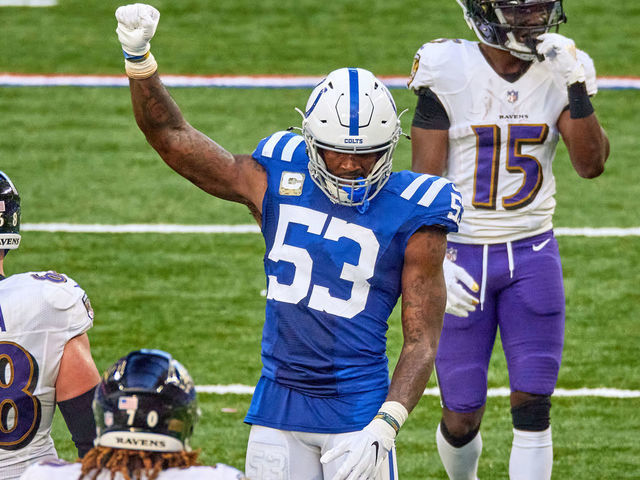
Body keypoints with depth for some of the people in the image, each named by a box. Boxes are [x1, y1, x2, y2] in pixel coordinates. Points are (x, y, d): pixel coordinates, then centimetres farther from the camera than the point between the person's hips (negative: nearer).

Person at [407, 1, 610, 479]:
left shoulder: (558, 73, -1)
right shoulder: (448, 73, -11)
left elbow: (591, 163, -8)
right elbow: (424, 182, -10)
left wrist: (579, 91, -20)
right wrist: (436, 262, -20)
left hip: (532, 255, 2)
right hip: (463, 256, -2)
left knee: (533, 409, -5)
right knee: (463, 416, 5)